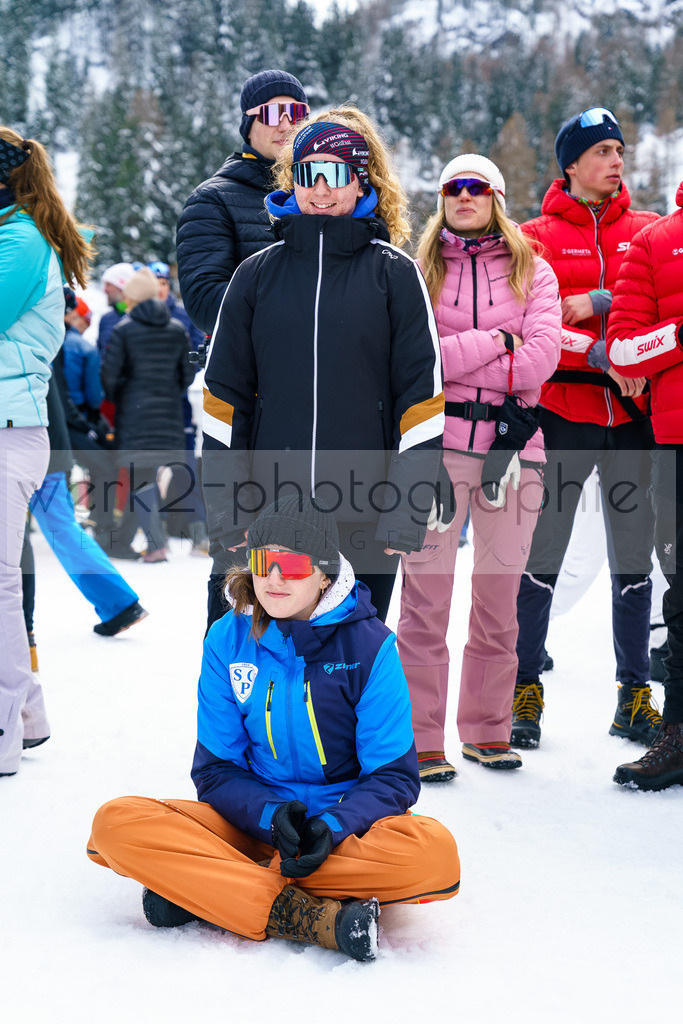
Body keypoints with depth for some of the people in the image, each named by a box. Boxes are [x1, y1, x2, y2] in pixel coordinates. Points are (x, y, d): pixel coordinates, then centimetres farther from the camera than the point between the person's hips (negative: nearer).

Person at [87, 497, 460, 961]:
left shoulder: (369, 643, -8)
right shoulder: (227, 640, -2)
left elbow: (393, 776, -7)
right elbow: (216, 770, 1)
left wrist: (332, 827, -26)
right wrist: (270, 815, -20)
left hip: (345, 819, -1)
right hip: (254, 818, 1)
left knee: (435, 854, -35)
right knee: (117, 823, -23)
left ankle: (197, 887, -27)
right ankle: (317, 918, -32)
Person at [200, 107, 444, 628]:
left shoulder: (395, 274, 3)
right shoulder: (257, 273, 7)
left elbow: (421, 398, -1)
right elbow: (223, 396, 8)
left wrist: (407, 512, -8)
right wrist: (224, 508, 0)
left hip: (365, 523, -1)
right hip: (269, 515, 1)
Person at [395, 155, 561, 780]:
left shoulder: (533, 272, 12)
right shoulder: (419, 271, 10)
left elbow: (541, 359, -5)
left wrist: (450, 357, -7)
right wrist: (493, 340, -7)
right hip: (437, 441, -1)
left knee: (500, 596, 6)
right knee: (428, 592, -5)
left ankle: (487, 729, 19)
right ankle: (421, 739, 2)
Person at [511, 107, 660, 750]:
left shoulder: (648, 232, 12)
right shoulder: (537, 237, 4)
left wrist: (598, 302, -15)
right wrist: (602, 355, -19)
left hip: (631, 410, 3)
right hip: (561, 410, -2)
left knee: (634, 561, 7)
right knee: (541, 557, -1)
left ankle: (635, 696, 17)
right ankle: (524, 693, 11)